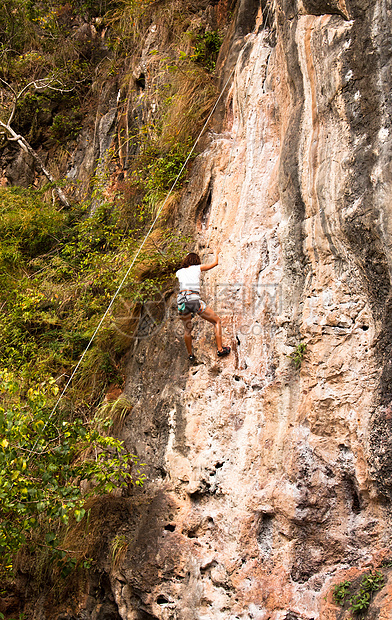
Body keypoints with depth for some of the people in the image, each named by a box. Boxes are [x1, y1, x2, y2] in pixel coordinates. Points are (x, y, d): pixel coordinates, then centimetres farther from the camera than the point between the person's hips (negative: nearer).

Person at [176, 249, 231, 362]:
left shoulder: (179, 272, 20)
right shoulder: (198, 268, 13)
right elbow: (215, 263, 29)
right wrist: (216, 254, 50)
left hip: (181, 302, 4)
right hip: (194, 301, -3)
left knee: (187, 330, 28)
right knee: (217, 321, 17)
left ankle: (190, 354, 36)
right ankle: (220, 349, 13)